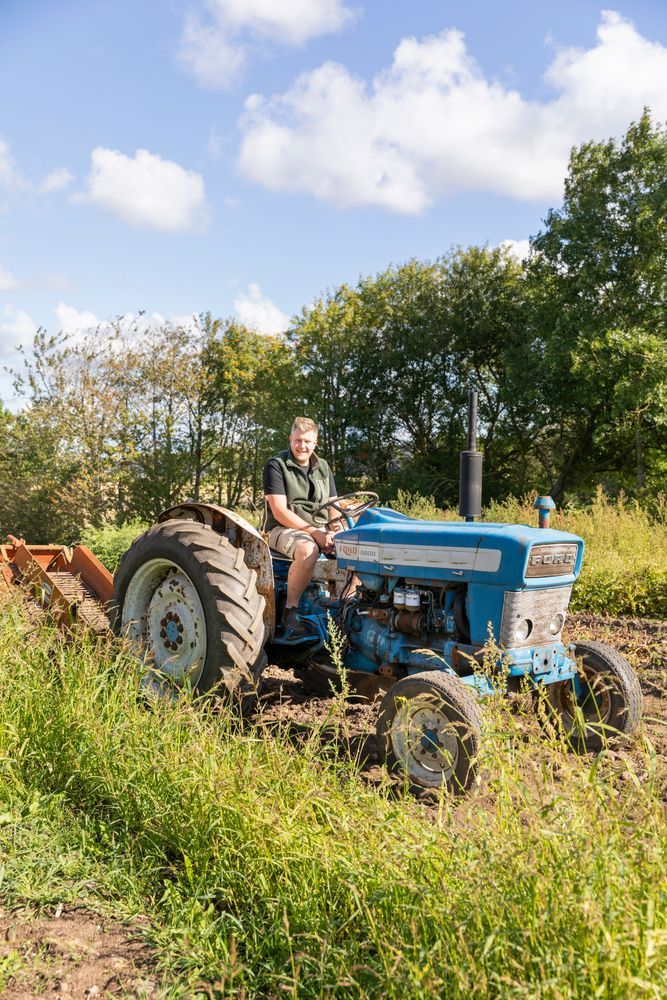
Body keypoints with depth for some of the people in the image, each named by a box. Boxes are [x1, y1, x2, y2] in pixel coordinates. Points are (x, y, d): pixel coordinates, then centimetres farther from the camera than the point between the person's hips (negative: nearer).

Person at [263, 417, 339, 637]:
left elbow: (333, 507, 12)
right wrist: (315, 533, -21)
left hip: (321, 530, 6)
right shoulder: (276, 466, -6)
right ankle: (290, 611, -22)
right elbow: (280, 512, -14)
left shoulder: (323, 468, 14)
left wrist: (333, 532, -11)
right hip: (285, 529, -6)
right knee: (308, 550, -39)